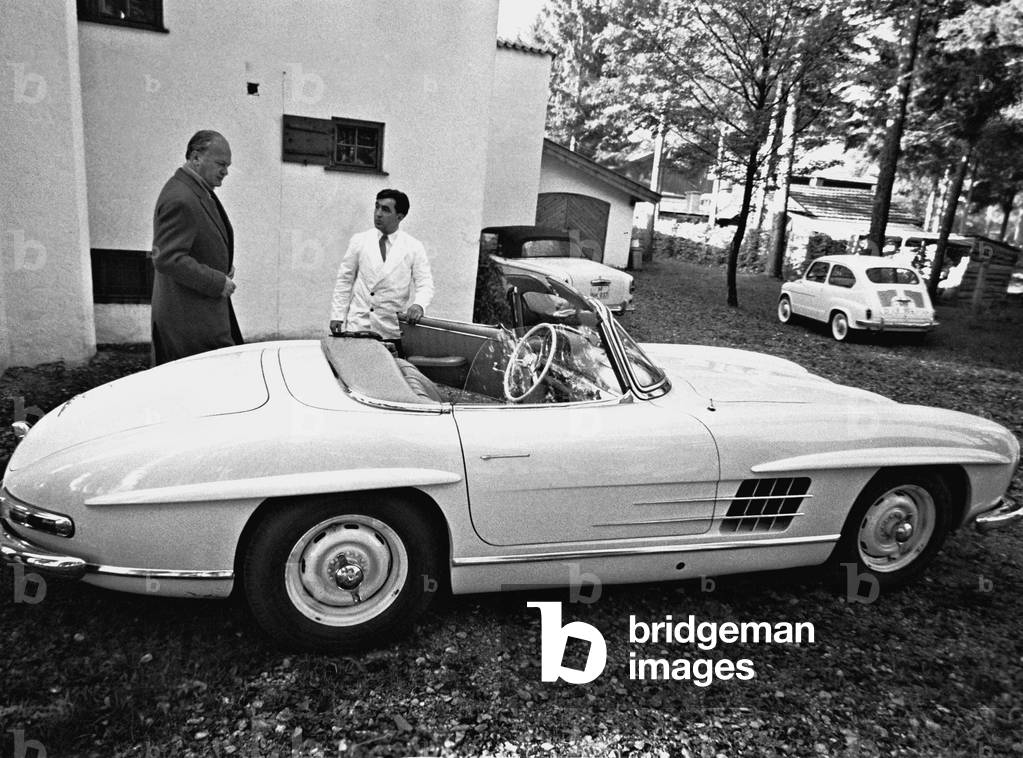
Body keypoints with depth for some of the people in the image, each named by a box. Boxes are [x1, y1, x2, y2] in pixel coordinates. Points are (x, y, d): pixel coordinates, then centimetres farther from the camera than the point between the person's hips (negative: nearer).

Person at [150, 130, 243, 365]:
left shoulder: (201, 192, 15)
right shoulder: (180, 200, -18)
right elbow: (166, 259, -23)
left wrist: (224, 269, 9)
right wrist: (218, 282, -19)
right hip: (190, 318, -10)